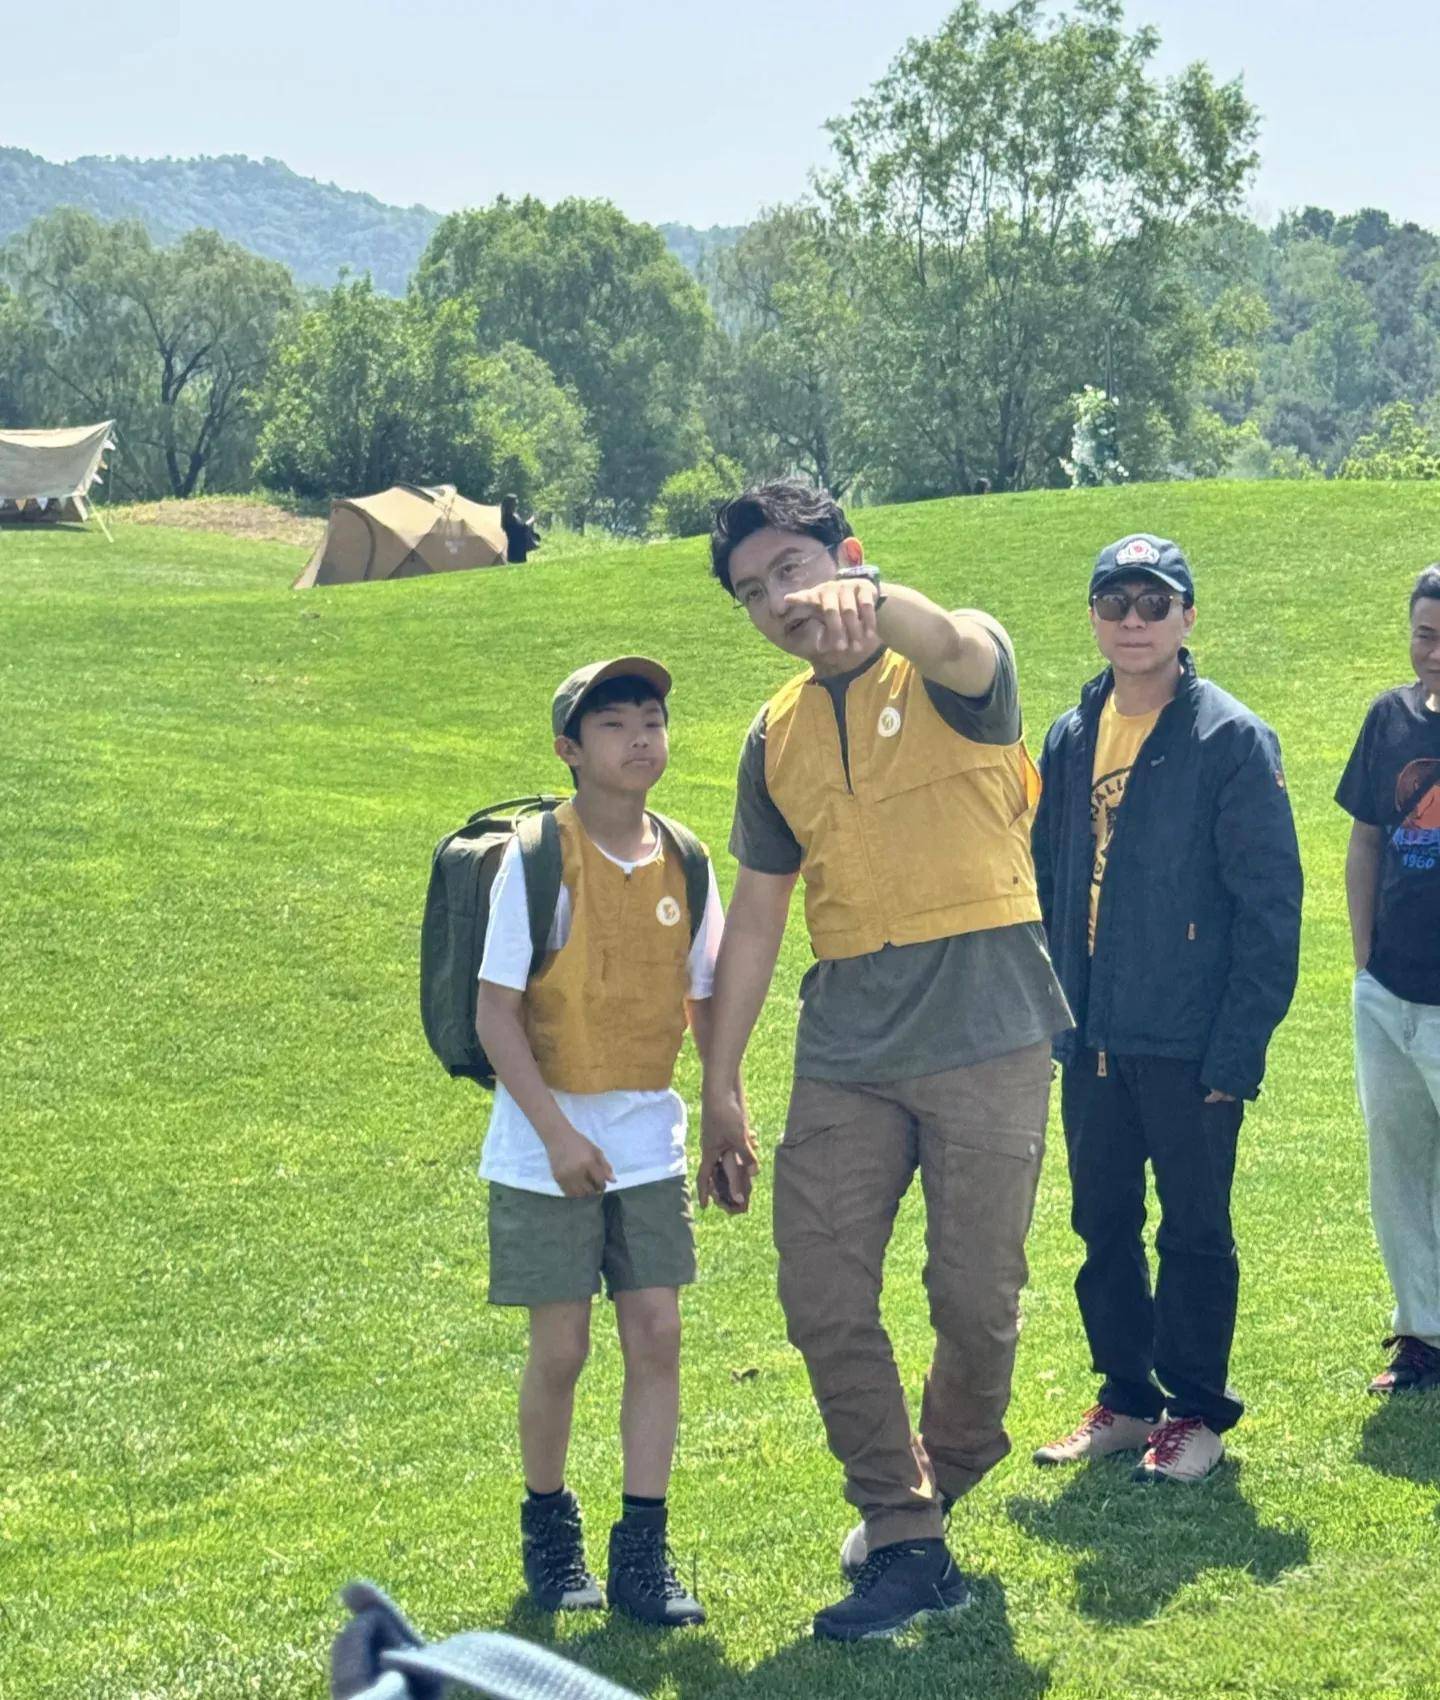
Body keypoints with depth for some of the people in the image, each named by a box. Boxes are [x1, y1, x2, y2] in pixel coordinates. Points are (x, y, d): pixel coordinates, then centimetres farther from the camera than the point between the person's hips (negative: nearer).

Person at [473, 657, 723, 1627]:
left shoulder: (683, 865, 3)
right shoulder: (538, 860, -11)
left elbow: (705, 1002, 12)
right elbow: (496, 1013, -11)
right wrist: (558, 1133, -17)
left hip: (651, 1143, 4)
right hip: (547, 1147, -4)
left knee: (657, 1332, 0)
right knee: (561, 1350, 2)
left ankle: (642, 1555, 8)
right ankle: (549, 1529, 25)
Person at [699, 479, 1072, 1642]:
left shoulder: (958, 670, -2)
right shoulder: (777, 739, 14)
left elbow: (955, 645, -29)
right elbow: (757, 915, 18)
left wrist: (864, 598, -52)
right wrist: (720, 1087, 16)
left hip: (984, 1035, -5)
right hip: (846, 1052, 5)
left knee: (977, 1301, 0)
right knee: (823, 1298, -1)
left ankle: (938, 1488, 28)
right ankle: (907, 1544, 10)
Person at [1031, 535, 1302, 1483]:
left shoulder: (1232, 740, -10)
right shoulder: (1072, 739, 8)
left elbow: (1270, 907, -11)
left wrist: (1237, 1049, -15)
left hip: (1190, 1047, -6)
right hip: (1092, 1046, 6)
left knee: (1195, 1233, 5)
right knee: (1103, 1226, 14)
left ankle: (1199, 1412, 18)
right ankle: (1128, 1397, 28)